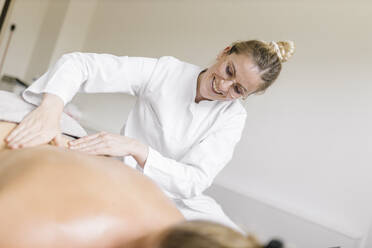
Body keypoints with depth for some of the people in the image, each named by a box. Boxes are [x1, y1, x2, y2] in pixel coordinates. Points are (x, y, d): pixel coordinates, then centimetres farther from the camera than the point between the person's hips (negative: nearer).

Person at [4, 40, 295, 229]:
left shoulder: (232, 117, -7)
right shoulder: (165, 71, -12)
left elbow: (194, 181, -19)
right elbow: (79, 64, -17)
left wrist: (135, 148, -35)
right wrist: (49, 108, -38)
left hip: (181, 200, 2)